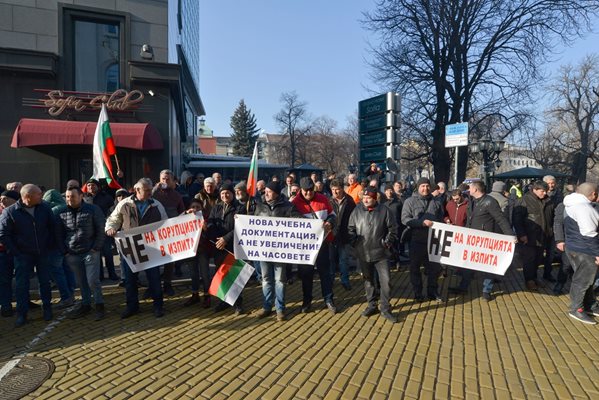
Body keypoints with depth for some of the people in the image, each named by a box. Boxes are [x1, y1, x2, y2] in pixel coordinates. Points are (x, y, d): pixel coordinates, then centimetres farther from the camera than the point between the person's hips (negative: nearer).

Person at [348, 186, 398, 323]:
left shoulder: (384, 211, -6)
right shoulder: (357, 210, -2)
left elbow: (393, 229, 1)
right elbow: (350, 228, 6)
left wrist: (387, 243, -5)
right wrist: (354, 243, -3)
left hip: (380, 253, -2)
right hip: (363, 254, 2)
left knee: (385, 281, -2)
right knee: (368, 280, 14)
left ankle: (385, 309, 14)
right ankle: (371, 305, 30)